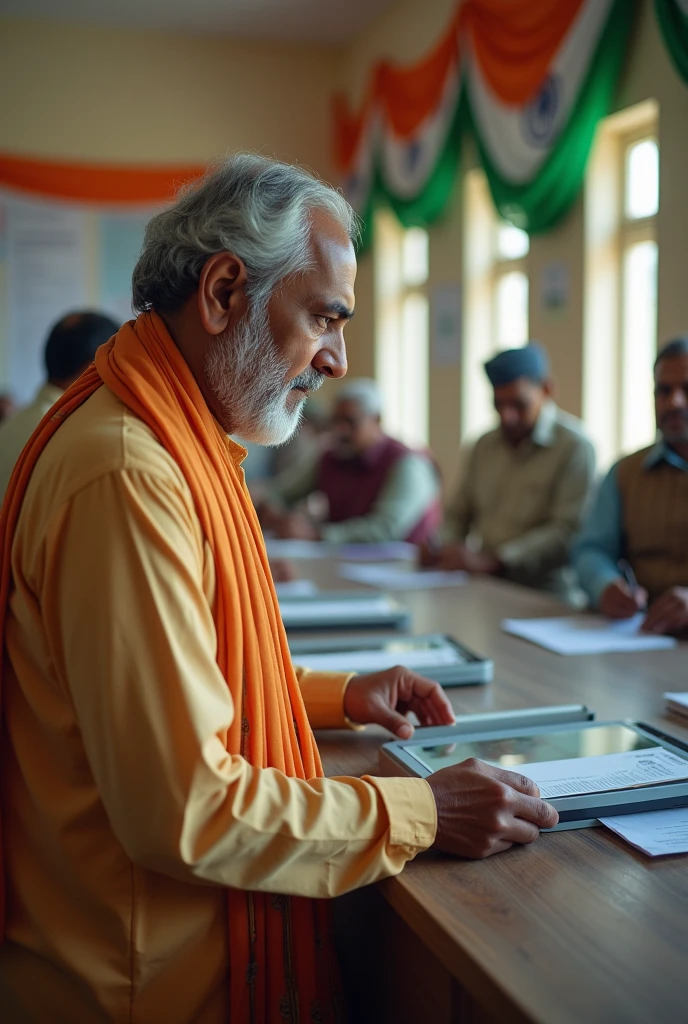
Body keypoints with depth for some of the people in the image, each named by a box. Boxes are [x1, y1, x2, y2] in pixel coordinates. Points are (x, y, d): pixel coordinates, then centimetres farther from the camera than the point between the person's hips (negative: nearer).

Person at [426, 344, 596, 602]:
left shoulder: (574, 447, -8)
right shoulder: (486, 445, 15)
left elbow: (567, 533, -17)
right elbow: (460, 514, 23)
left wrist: (491, 560, -24)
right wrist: (446, 550, 1)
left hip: (546, 597, -7)